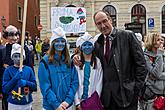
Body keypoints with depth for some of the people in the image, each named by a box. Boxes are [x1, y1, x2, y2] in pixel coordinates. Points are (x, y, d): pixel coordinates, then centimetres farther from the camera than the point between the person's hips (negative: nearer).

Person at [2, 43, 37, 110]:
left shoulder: (29, 69, -1)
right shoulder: (8, 70, -6)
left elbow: (34, 85, 0)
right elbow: (5, 89, -8)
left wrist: (26, 83, -18)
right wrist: (15, 78, -20)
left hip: (27, 103, 2)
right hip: (13, 104, -1)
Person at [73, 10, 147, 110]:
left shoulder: (127, 36, -4)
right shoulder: (98, 43, 9)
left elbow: (141, 63, -5)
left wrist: (137, 87, -9)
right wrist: (78, 60, -4)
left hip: (125, 92, -4)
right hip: (107, 95, 4)